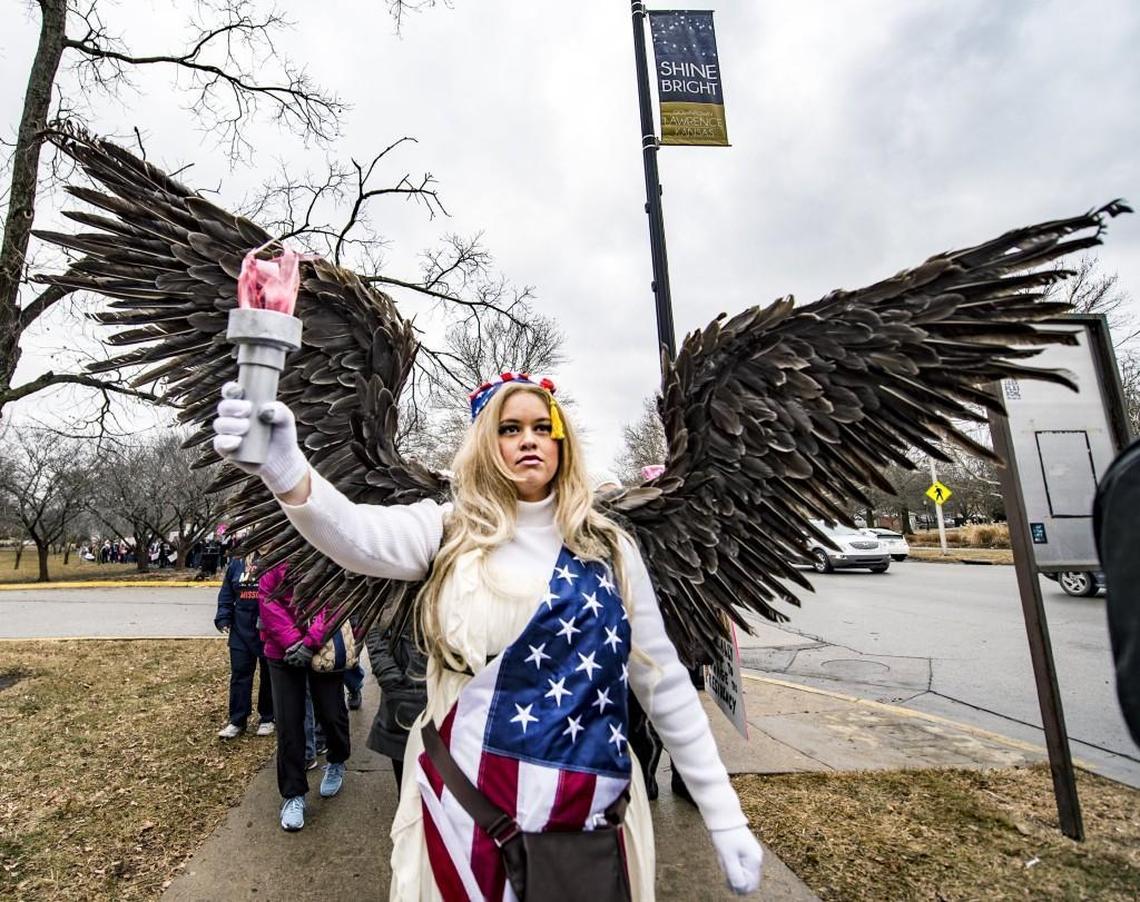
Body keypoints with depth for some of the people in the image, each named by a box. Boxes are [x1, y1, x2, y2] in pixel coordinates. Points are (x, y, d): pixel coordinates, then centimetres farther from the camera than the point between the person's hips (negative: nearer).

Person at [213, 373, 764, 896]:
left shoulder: (608, 548, -2)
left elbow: (663, 680, 1)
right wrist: (286, 471, -45)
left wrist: (724, 816, 1)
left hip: (588, 808, 1)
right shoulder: (451, 531, -4)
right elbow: (356, 534, -25)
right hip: (466, 803, -1)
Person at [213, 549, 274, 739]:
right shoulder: (237, 562, 4)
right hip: (241, 629, 4)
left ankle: (267, 718, 25)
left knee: (269, 674, 10)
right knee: (239, 673, 7)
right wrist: (223, 619, 1)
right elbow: (226, 595, 11)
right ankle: (237, 721, 20)